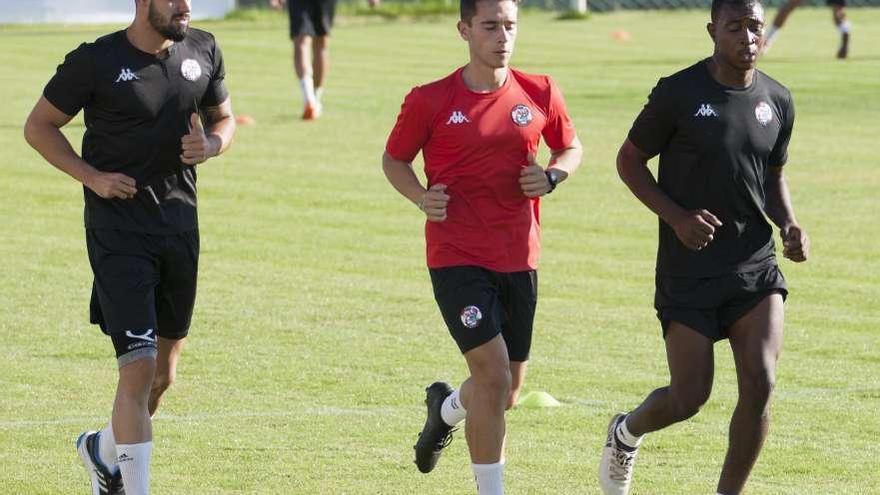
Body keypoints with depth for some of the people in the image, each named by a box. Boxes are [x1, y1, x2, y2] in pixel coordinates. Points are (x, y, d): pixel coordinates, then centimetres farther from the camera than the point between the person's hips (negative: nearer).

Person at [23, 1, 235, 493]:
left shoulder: (203, 51, 5)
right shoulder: (95, 62, -11)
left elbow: (224, 117, 19)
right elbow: (39, 126, -1)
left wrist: (211, 144, -5)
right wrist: (93, 177, -13)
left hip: (181, 226, 6)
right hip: (119, 230, -6)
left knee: (165, 372, 15)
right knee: (139, 368, -14)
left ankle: (104, 450, 41)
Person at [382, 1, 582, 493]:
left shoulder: (540, 94, 2)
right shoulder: (430, 101, -5)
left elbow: (571, 147, 16)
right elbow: (395, 160, 7)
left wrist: (551, 176, -6)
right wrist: (421, 197, -13)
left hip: (519, 260, 4)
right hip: (457, 259, -4)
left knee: (507, 392, 14)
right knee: (493, 375, -16)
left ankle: (447, 406, 49)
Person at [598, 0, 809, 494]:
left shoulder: (778, 101, 5)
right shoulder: (678, 93, -9)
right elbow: (630, 160, -1)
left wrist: (789, 223, 1)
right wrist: (677, 217, -14)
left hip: (756, 267, 3)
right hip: (688, 269, -3)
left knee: (760, 384, -14)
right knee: (689, 398, -3)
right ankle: (626, 433, 32)